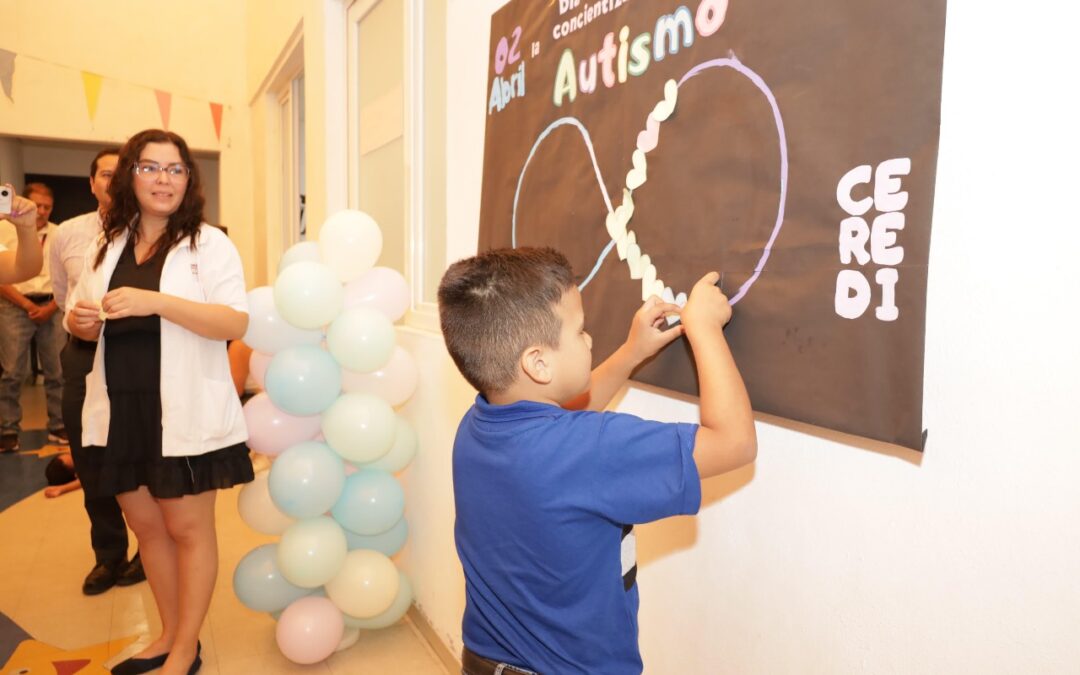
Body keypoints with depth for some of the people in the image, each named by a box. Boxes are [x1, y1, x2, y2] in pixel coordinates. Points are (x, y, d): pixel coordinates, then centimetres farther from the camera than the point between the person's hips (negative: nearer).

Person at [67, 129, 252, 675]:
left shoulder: (209, 243, -6)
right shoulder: (108, 246, 11)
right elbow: (83, 322, 20)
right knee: (146, 525, 15)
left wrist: (156, 302, -26)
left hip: (184, 411, -6)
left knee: (187, 527, 4)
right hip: (121, 410, 6)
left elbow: (236, 323, -17)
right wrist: (80, 319, -4)